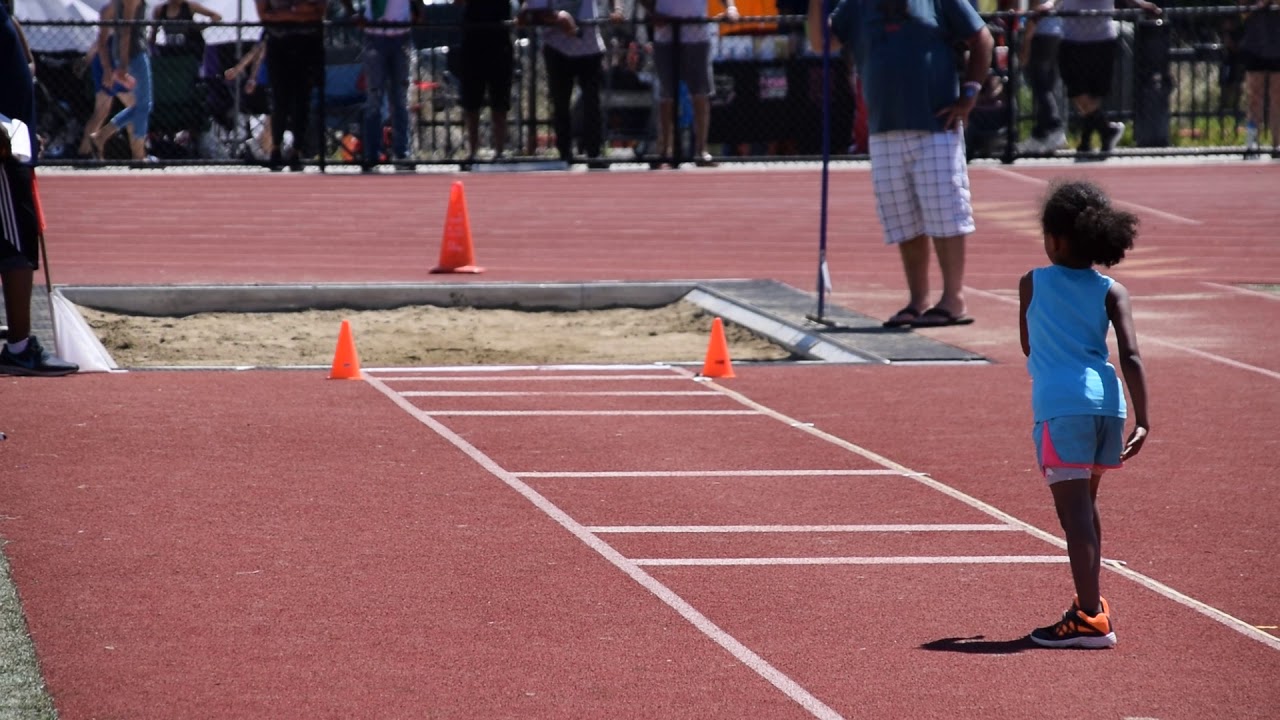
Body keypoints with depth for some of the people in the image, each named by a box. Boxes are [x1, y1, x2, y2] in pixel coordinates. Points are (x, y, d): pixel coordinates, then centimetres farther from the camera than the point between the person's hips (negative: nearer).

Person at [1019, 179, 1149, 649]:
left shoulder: (1033, 284, 4)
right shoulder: (1111, 292, 6)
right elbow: (1130, 356, -3)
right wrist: (1142, 421, -4)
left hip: (1060, 409, -4)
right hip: (1106, 403, 4)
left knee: (1075, 513, -9)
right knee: (1085, 507, 22)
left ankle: (1090, 619, -17)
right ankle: (1090, 603, 31)